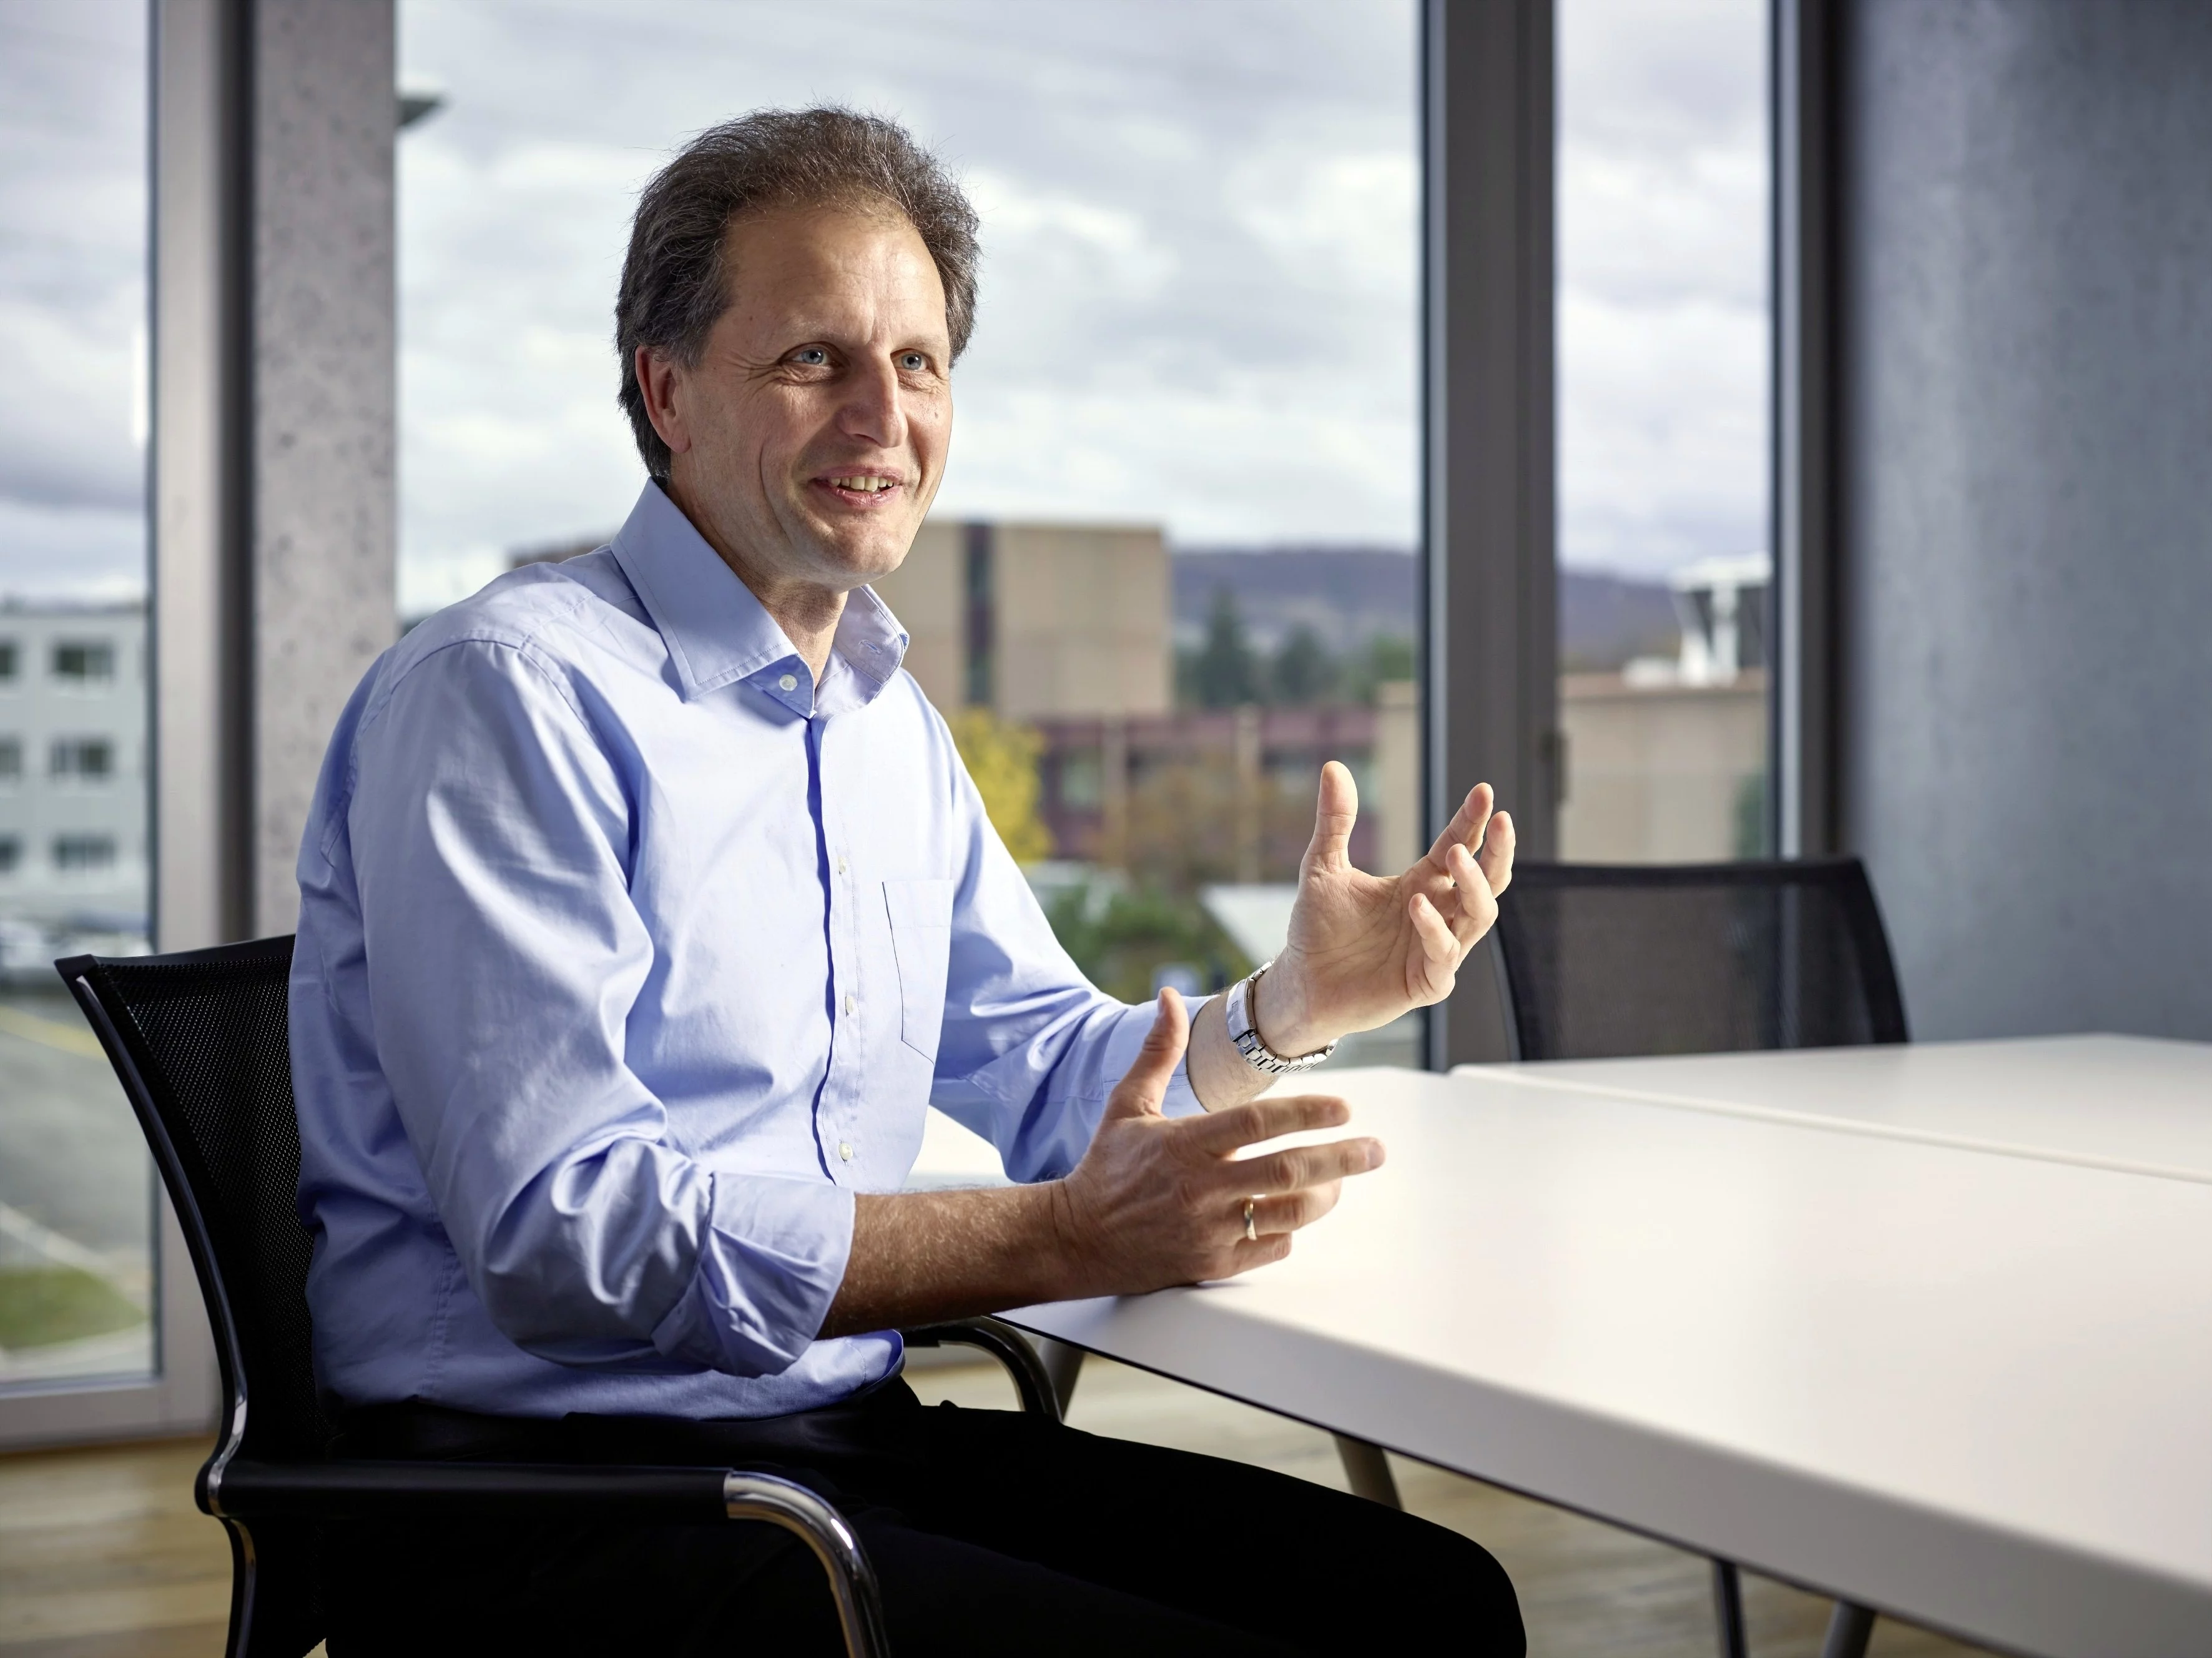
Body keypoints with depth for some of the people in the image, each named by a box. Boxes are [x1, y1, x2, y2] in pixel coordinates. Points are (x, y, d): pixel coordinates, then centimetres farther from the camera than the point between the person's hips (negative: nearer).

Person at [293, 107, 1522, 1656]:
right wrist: (1071, 1239, -27)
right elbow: (565, 1233, -23)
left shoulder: (893, 716, 14)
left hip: (844, 1438, 8)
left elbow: (1044, 1073, 21)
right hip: (540, 1502, -8)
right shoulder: (508, 691, -14)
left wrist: (1291, 1007, 1)